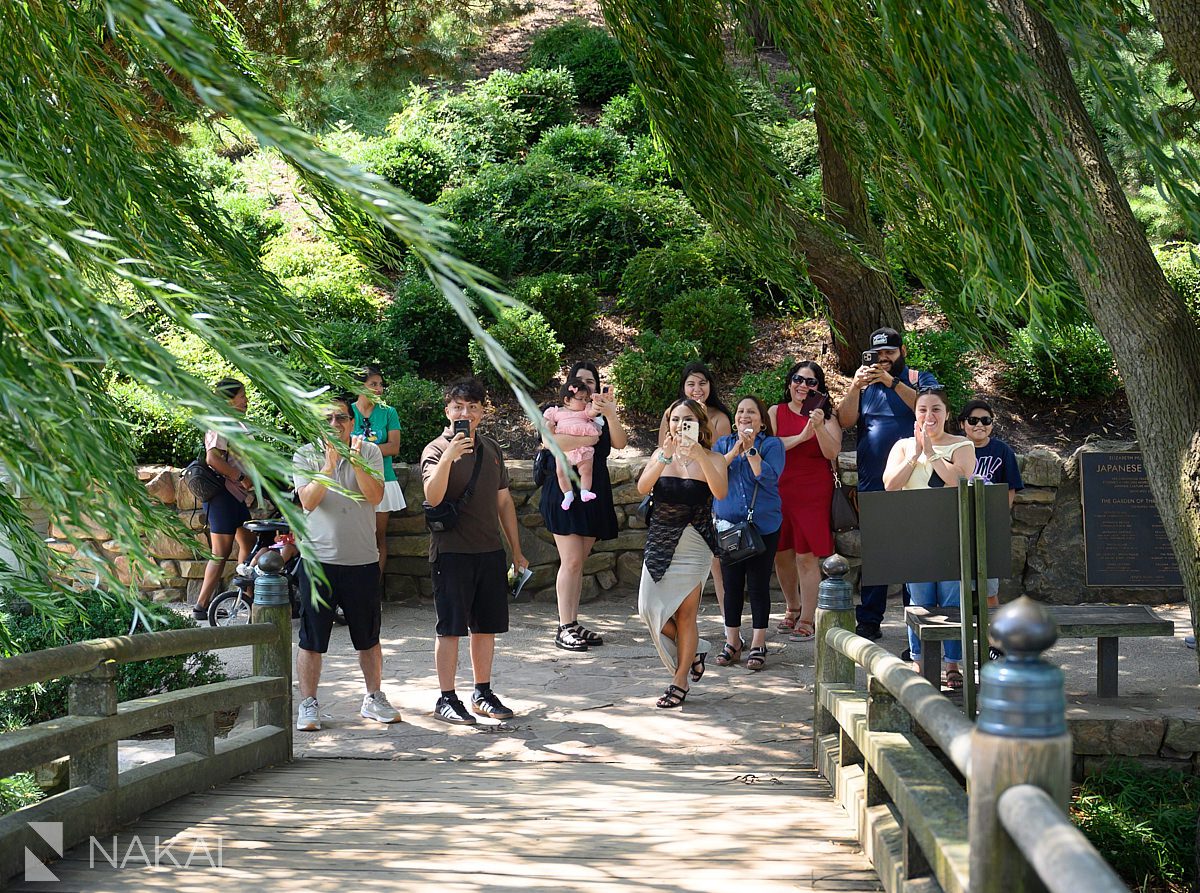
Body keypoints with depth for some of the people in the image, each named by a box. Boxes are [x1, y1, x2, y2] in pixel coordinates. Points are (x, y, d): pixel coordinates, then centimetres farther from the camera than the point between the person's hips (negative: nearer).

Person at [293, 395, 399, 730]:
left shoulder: (369, 452, 3)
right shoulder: (306, 456, 0)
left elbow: (375, 496, -12)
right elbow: (308, 501, -14)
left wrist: (354, 459, -22)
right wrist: (329, 463, -24)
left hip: (362, 560, 2)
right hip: (318, 560, -1)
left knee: (369, 638, 12)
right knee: (311, 639, 1)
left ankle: (374, 699, 26)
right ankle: (308, 704, 11)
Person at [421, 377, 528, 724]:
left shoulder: (491, 449, 12)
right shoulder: (437, 449, -6)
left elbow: (504, 501, 19)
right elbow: (433, 497, -23)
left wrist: (516, 550, 19)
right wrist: (448, 457, -35)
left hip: (490, 551, 6)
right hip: (452, 551, -6)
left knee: (486, 626, 11)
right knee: (451, 628, -1)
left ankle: (483, 693, 22)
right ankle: (446, 699, 6)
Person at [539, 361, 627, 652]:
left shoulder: (601, 417, 13)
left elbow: (620, 443, -4)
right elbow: (551, 441, -19)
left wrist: (611, 415, -19)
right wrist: (587, 439, -13)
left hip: (594, 494, 5)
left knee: (579, 562, 8)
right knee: (571, 561, -10)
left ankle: (574, 623, 12)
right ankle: (564, 629, -8)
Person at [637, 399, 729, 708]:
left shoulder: (712, 459, -2)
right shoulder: (661, 455, 8)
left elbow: (720, 492, -21)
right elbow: (643, 488, -9)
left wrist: (699, 456, -31)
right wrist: (665, 457, -23)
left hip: (694, 543, -4)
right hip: (660, 541, 4)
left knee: (685, 612, -2)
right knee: (649, 608, -2)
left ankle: (680, 681, 10)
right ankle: (694, 649, 24)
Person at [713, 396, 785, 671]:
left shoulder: (772, 445, 1)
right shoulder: (723, 444, 11)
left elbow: (768, 477, -14)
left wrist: (750, 449, -16)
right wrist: (736, 450, -12)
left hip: (763, 525, -3)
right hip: (727, 524, 3)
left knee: (758, 584, 0)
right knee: (732, 584, 7)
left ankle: (758, 645, 7)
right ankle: (732, 642, 18)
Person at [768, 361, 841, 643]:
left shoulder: (827, 416, 4)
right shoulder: (776, 412, 6)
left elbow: (832, 453, -8)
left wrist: (819, 427, -23)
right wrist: (802, 436, -19)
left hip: (813, 493, -3)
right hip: (779, 490, 3)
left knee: (807, 556, -6)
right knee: (781, 554, 10)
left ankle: (807, 620, 2)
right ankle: (793, 608, 31)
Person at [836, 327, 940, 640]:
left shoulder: (920, 379, 7)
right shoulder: (866, 382, 14)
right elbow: (846, 421, 1)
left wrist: (891, 382, -22)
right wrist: (854, 388, -15)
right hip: (872, 484, 3)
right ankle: (868, 622, 12)